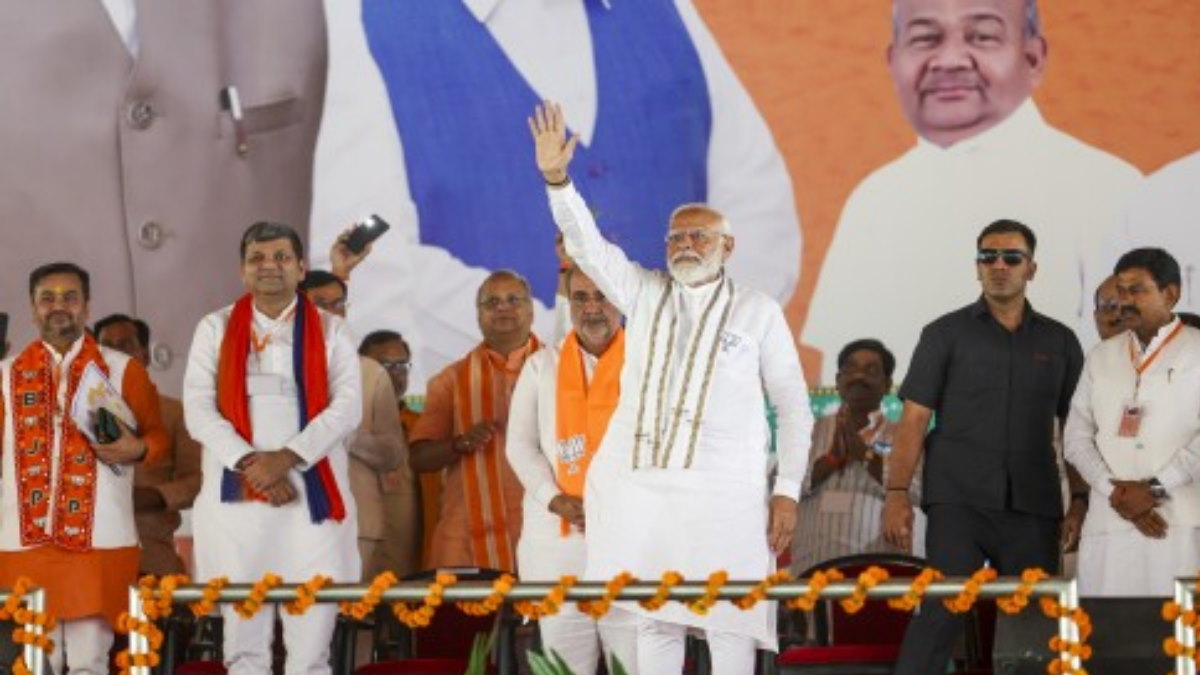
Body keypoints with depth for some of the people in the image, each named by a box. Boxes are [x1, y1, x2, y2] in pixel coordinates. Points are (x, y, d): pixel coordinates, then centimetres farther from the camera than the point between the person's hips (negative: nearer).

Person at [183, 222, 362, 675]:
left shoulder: (330, 331, 11)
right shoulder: (215, 330, 12)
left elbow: (348, 408, -1)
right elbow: (198, 410, 2)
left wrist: (286, 458, -14)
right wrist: (250, 463, -12)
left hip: (313, 498, -1)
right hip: (236, 499, 1)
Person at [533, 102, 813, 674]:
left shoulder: (757, 311, 7)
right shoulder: (644, 294, 14)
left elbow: (793, 406, 6)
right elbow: (586, 244, 3)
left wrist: (788, 490, -2)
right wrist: (557, 177, -13)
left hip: (721, 492, -3)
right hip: (637, 483, 3)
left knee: (729, 623, -6)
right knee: (654, 620, 5)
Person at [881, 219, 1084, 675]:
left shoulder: (1060, 342, 13)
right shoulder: (947, 334, 6)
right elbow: (914, 419, 2)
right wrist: (897, 493, -8)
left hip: (1033, 505, 3)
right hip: (958, 500, -3)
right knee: (942, 612, -12)